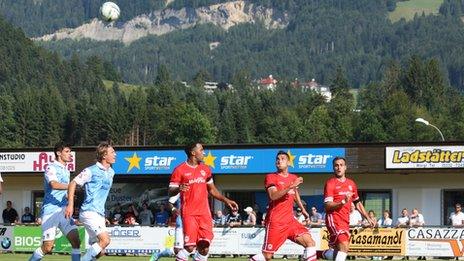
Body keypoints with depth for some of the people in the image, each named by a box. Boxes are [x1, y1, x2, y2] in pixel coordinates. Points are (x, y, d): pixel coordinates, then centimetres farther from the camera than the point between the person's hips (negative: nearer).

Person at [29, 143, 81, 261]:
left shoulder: (66, 171, 19)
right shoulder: (51, 168, -7)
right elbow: (54, 184, -26)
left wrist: (68, 196, 12)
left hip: (64, 211, 7)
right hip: (51, 211, -7)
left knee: (76, 241, -8)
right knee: (47, 247, -7)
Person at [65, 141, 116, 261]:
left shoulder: (111, 172, 15)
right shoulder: (91, 171, -8)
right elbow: (73, 183, -6)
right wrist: (70, 205, -15)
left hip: (100, 214, 8)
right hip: (89, 212, -8)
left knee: (100, 251, 3)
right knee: (105, 240, -23)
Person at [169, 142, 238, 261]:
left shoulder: (205, 169, 15)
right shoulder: (180, 170, -3)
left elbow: (212, 190, 24)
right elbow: (171, 192, -4)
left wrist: (226, 200, 14)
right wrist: (179, 189, -26)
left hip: (204, 213, 5)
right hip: (189, 213, -5)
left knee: (204, 247, -2)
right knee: (190, 246, -14)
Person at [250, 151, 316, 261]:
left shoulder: (293, 178, 12)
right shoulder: (271, 177, -6)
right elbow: (273, 196, -24)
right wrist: (290, 187, -30)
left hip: (290, 220, 6)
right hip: (275, 222, -6)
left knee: (310, 243, -6)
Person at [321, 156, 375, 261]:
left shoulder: (351, 184, 14)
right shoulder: (330, 183, -6)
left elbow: (357, 203, 25)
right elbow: (328, 205, -14)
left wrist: (368, 218, 20)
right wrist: (343, 202, -28)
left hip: (345, 220, 7)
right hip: (334, 219, -7)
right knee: (344, 247, -24)